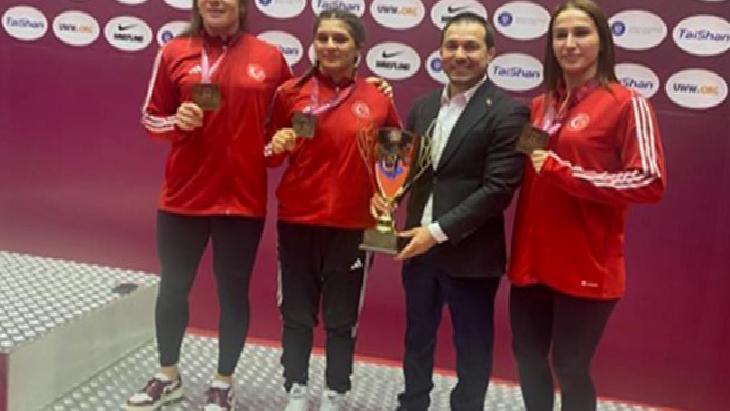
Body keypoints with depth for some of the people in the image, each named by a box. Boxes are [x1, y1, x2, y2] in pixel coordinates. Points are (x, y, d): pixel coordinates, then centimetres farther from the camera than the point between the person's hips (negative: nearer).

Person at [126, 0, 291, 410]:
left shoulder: (271, 58, 1)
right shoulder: (174, 53, 0)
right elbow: (151, 118, 4)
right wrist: (177, 122, -14)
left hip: (243, 198, -1)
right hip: (183, 196, 1)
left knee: (233, 291, 10)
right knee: (173, 287, 14)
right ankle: (168, 376, 35)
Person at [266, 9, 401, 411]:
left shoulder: (377, 98, -2)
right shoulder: (290, 92, -2)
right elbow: (272, 156, 6)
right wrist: (277, 147, -14)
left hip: (353, 224, 0)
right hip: (297, 220, 0)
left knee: (342, 318, 11)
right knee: (297, 313, 12)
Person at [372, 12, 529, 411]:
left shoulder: (506, 113, -12)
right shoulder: (423, 106, 9)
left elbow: (498, 188, -18)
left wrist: (439, 231, -20)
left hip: (470, 255, -6)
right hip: (420, 246, 6)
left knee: (471, 346, 11)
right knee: (417, 337, 21)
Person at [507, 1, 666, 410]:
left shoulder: (627, 104, -7)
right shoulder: (540, 106, 12)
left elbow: (650, 182, -15)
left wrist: (562, 171, -17)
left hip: (586, 265, -6)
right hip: (532, 259, 6)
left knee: (570, 367, 7)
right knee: (528, 356, 17)